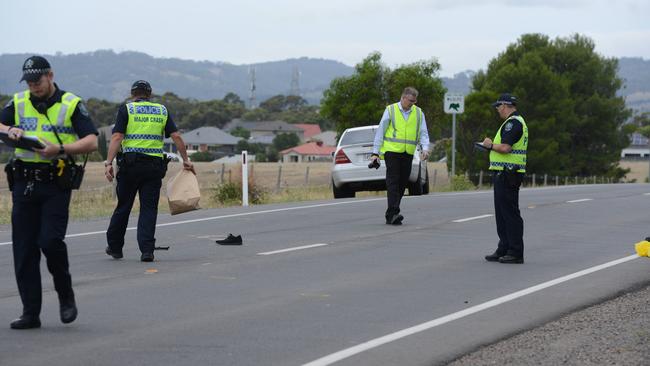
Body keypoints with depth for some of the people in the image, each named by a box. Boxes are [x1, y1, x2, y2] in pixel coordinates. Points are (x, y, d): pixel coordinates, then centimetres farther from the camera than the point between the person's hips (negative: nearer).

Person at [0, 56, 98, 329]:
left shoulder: (71, 104, 1)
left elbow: (91, 142, -5)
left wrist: (60, 149, -19)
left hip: (56, 185, -4)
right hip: (23, 183, 4)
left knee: (50, 240, -16)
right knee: (23, 250, 2)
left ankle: (65, 294, 9)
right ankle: (30, 313, 8)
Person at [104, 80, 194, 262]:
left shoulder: (126, 109, 3)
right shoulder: (162, 110, 11)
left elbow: (117, 137, -7)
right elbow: (176, 136, 4)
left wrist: (108, 163, -11)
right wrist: (186, 160, 9)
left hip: (131, 163, -1)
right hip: (155, 164, 1)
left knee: (123, 206, 10)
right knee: (149, 208, 4)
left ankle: (114, 247, 21)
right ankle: (147, 250, -6)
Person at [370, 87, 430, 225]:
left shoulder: (418, 113, 10)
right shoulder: (390, 110, 1)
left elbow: (423, 133, 9)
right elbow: (380, 131, 3)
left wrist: (425, 148, -10)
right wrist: (375, 152, -2)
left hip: (408, 154, 4)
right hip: (392, 151, -4)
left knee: (402, 183, 5)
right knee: (393, 181, -12)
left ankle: (391, 216, 12)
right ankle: (393, 213, -19)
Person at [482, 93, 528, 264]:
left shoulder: (512, 123, -15)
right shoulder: (518, 121, 19)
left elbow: (505, 148, -25)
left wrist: (490, 145, -8)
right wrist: (492, 145, 15)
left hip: (506, 173, -11)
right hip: (507, 174, 11)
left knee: (510, 213, -8)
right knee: (502, 213, 15)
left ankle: (516, 252, -6)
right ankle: (504, 249, 20)